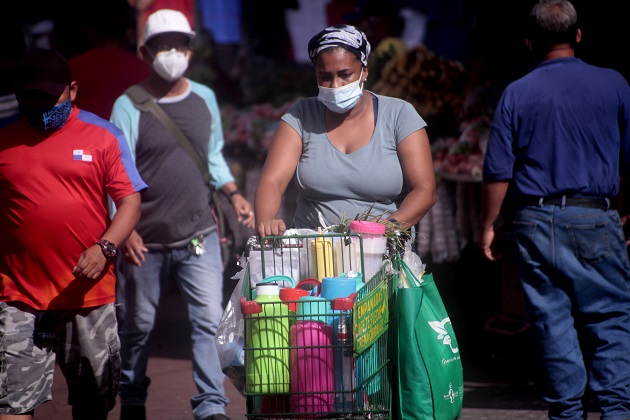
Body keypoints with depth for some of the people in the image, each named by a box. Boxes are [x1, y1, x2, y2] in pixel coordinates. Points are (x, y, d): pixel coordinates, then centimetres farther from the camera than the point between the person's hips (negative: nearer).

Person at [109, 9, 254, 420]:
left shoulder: (204, 98, 7)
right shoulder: (130, 106, -7)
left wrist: (233, 193, 1)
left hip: (199, 235, 2)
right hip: (147, 242, -2)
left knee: (209, 320, -10)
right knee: (139, 325, 12)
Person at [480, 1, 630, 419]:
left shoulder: (516, 94, 2)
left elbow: (498, 172, 1)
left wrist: (489, 226, 11)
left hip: (535, 221, 1)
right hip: (595, 220, -1)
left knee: (552, 322, 5)